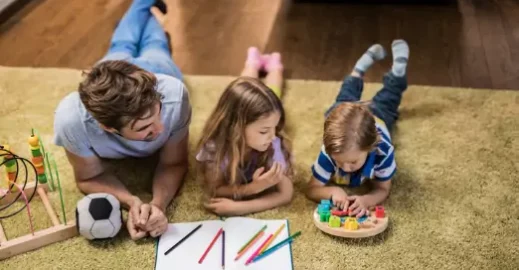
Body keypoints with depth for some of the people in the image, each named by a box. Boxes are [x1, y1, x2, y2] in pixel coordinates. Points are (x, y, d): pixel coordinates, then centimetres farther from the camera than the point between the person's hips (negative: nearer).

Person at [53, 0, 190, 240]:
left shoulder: (172, 95, -53)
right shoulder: (72, 118, -53)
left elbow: (174, 163, -35)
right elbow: (88, 177, -33)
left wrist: (158, 204, -57)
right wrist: (131, 203, -55)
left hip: (156, 71, 0)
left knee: (154, 49, 39)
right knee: (122, 47, 38)